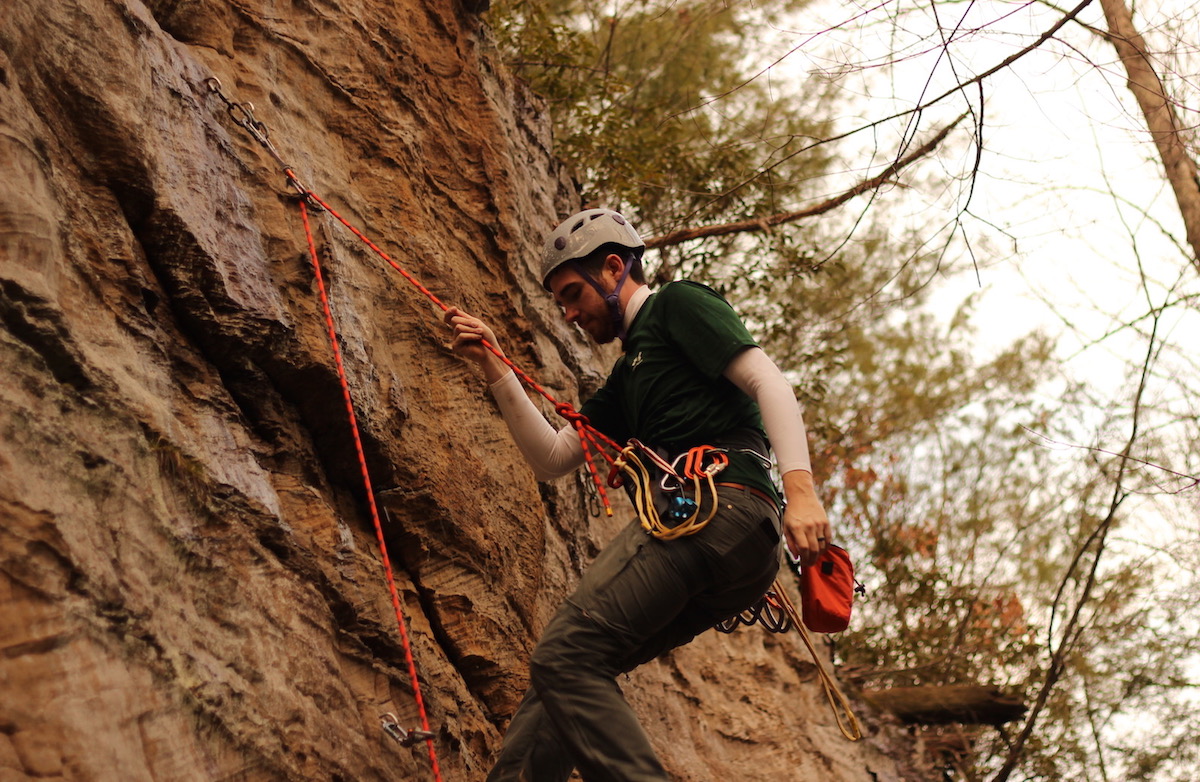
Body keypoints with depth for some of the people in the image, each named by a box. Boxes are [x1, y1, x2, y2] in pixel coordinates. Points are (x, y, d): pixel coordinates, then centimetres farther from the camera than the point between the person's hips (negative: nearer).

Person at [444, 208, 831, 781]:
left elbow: (769, 383, -5)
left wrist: (800, 488, -20)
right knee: (568, 668, 7)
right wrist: (494, 369, 21)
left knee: (564, 659, -20)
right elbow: (551, 459, 29)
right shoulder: (627, 378, 34)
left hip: (719, 507, -9)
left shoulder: (679, 304, 9)